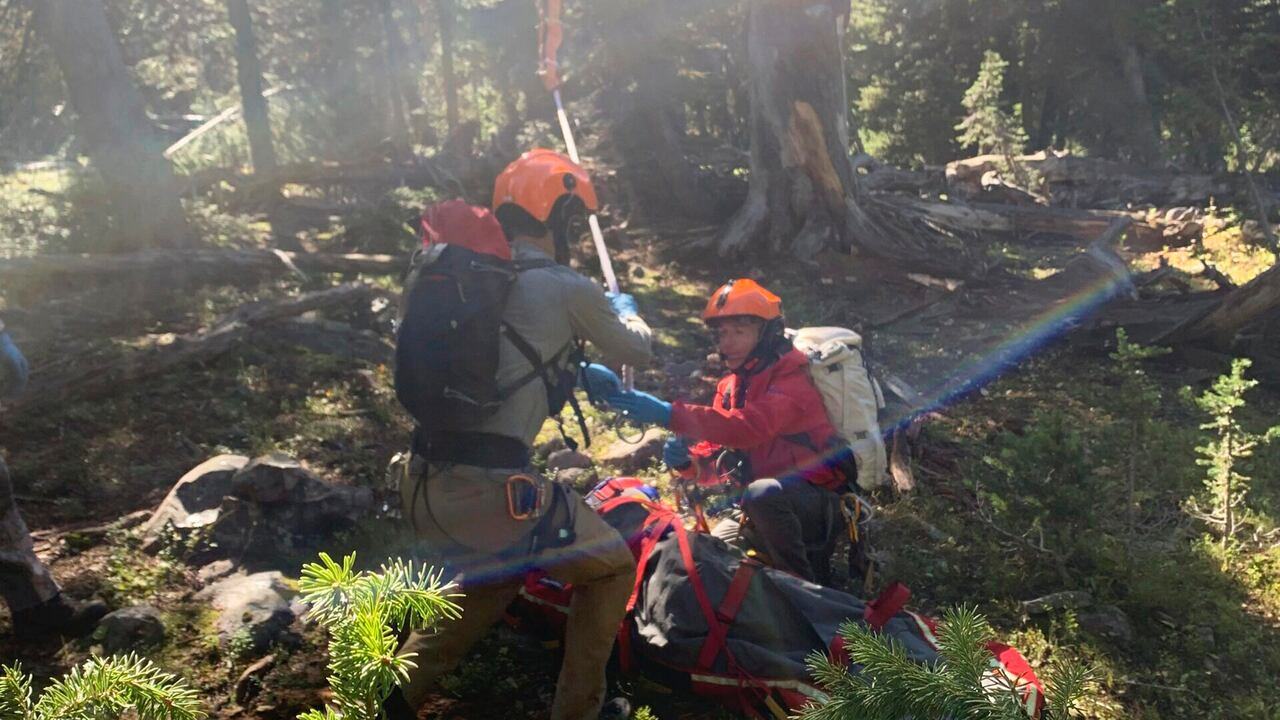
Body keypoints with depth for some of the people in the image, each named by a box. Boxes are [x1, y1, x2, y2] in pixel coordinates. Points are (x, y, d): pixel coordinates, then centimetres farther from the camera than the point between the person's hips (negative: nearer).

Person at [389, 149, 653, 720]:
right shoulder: (568, 289, -3)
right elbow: (637, 352, 15)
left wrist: (575, 370, 42)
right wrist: (625, 311, 37)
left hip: (423, 482, 7)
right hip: (491, 485, -7)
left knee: (498, 579, 33)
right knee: (611, 569, 16)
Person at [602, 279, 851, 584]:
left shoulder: (792, 380, -17)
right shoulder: (731, 386, 10)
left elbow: (749, 427, -36)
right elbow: (716, 457, 8)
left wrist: (669, 414, -40)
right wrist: (688, 460, -17)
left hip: (819, 499, -9)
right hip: (770, 503, 9)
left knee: (762, 494, -36)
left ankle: (804, 586, -16)